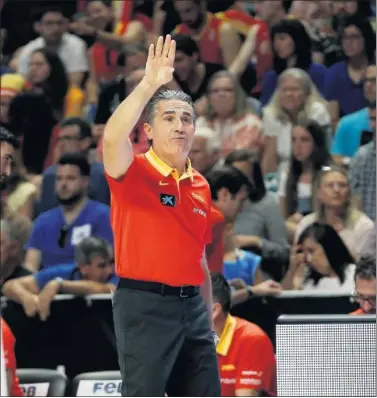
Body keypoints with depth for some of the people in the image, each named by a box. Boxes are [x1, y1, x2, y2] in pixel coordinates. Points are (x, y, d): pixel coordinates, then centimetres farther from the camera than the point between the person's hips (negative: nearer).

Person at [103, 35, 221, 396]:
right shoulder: (135, 172, -5)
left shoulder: (200, 186, 14)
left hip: (191, 304, 7)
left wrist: (208, 317, 20)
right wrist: (150, 85, -32)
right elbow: (112, 137, -28)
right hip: (145, 303, -7)